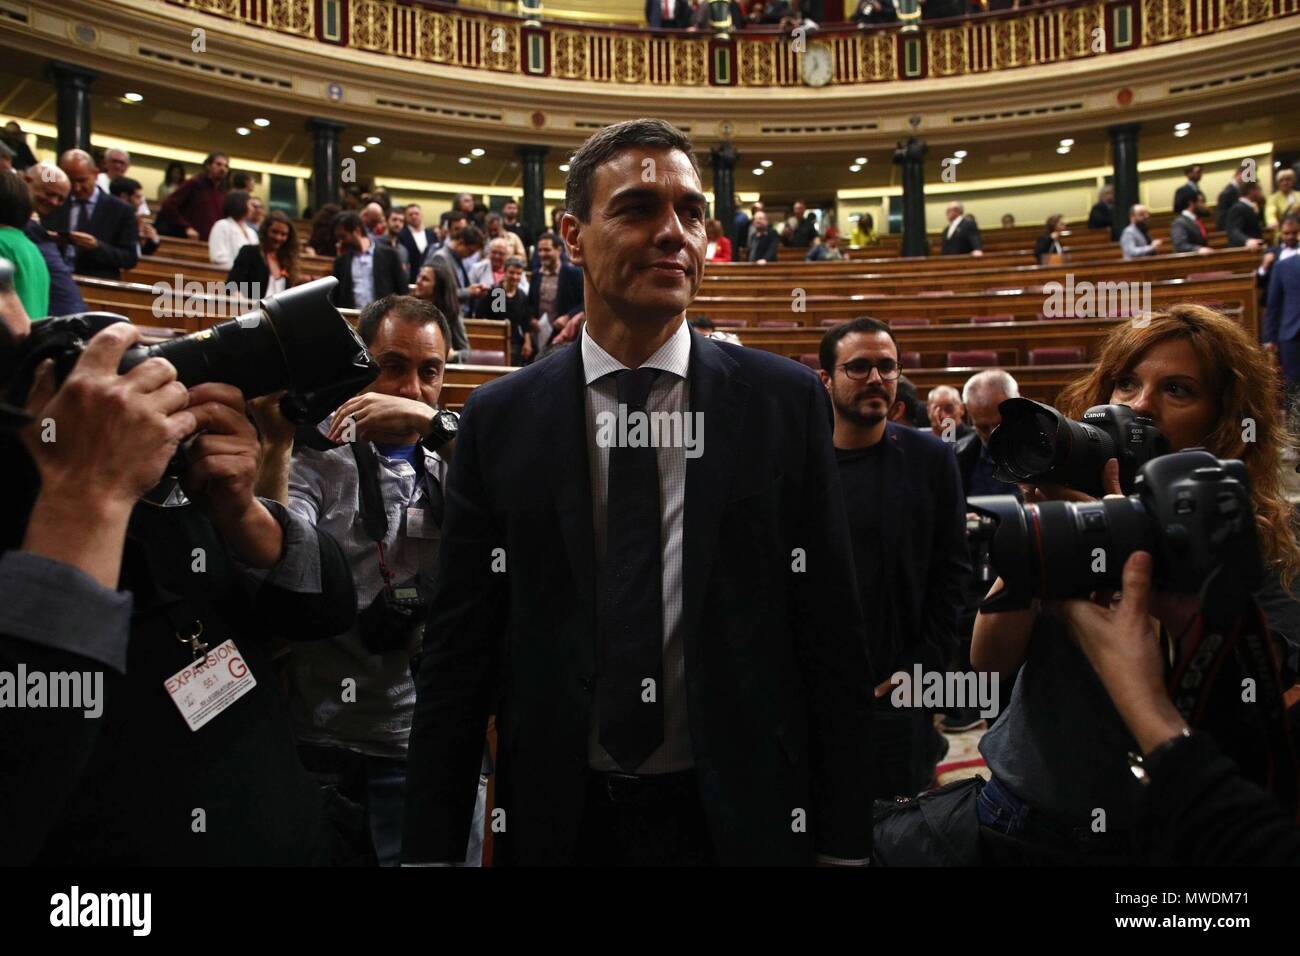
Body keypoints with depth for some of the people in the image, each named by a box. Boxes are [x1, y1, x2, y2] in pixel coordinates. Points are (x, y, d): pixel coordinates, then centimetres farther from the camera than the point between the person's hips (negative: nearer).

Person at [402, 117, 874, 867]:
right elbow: (459, 647, -1)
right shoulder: (499, 419, -4)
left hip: (741, 812, 0)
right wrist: (431, 845, -2)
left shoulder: (785, 400, -5)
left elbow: (832, 630, -3)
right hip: (559, 815, 1)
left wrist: (845, 839, -2)